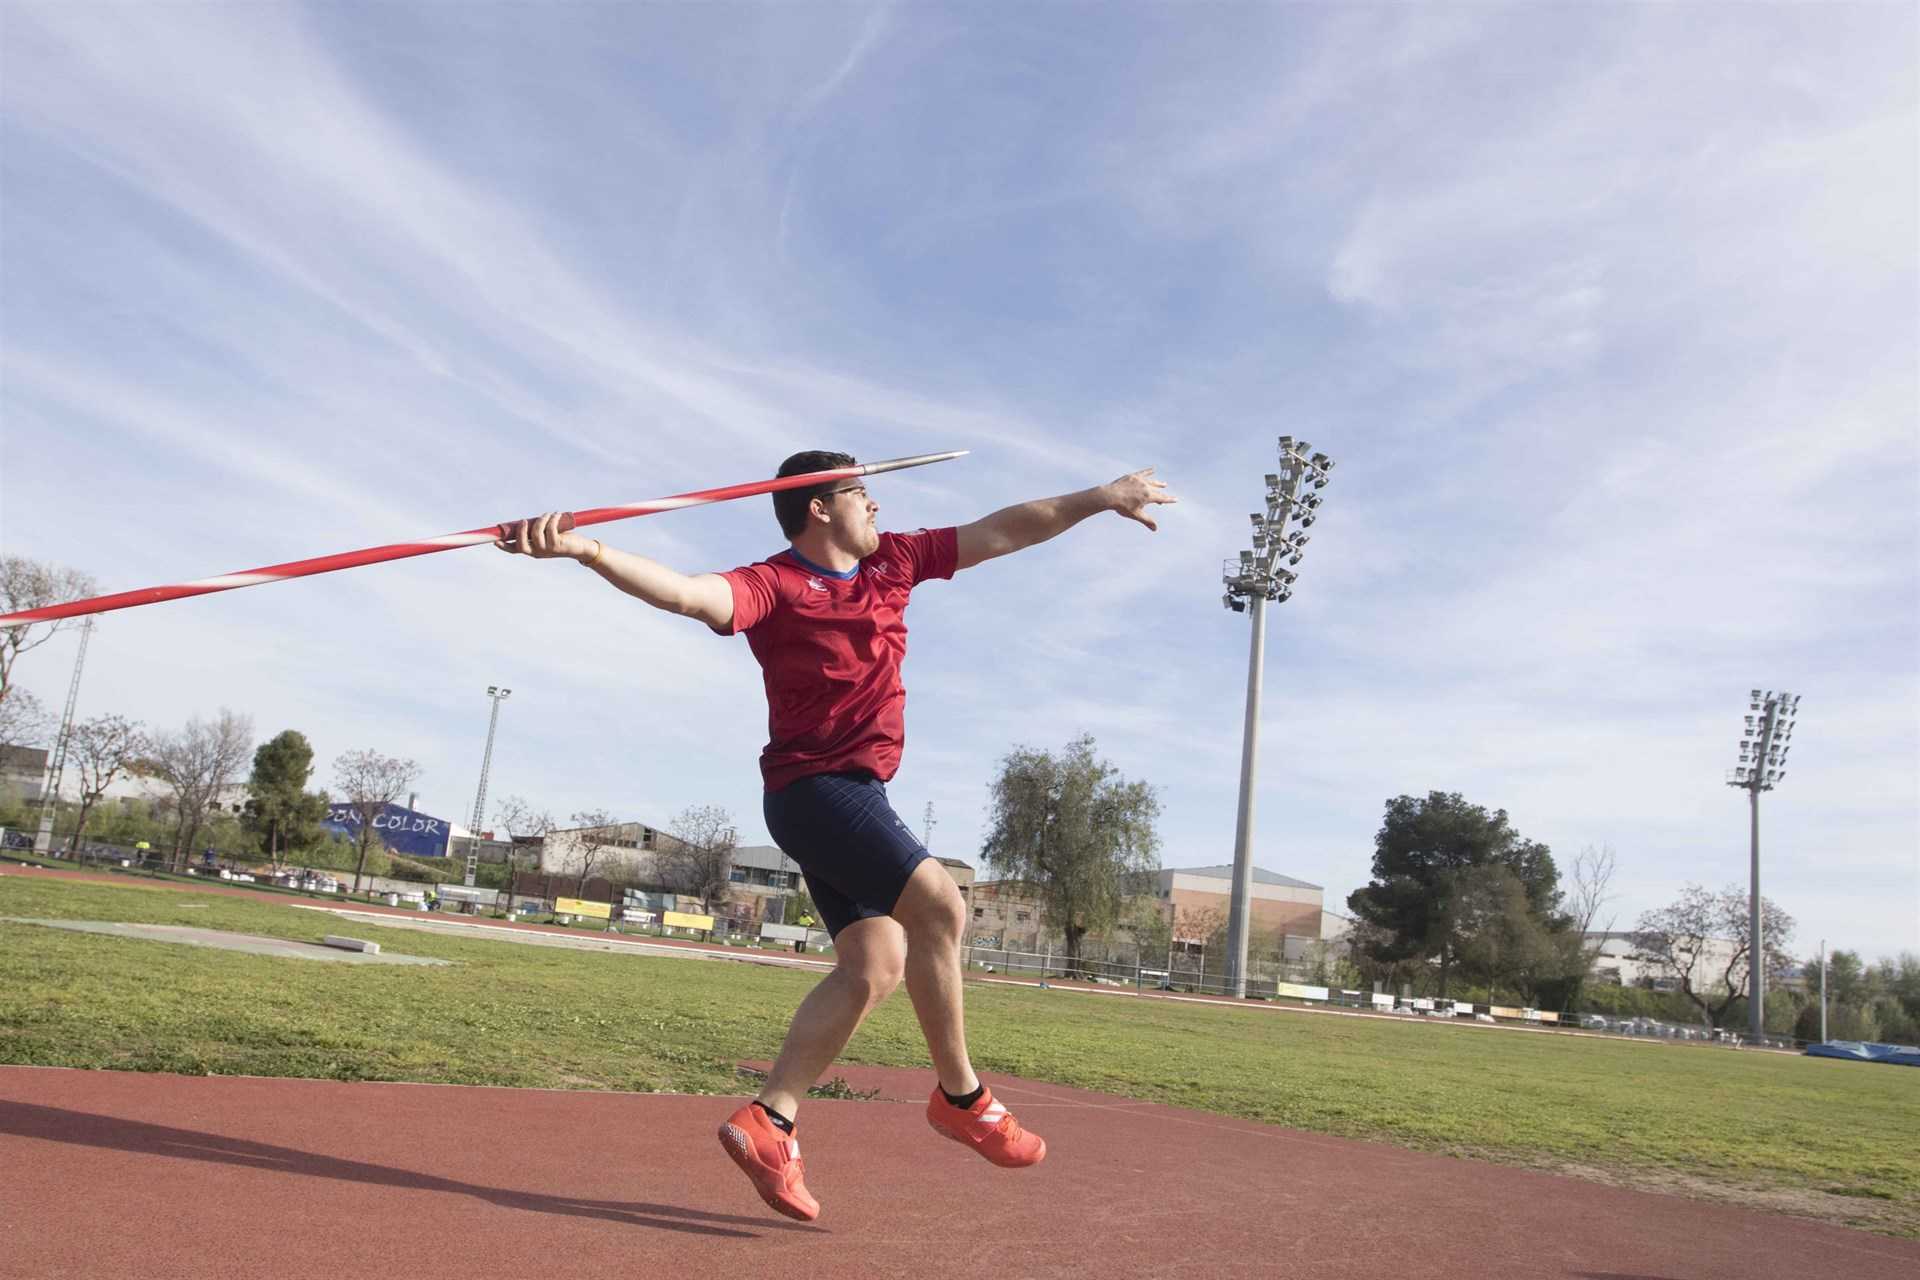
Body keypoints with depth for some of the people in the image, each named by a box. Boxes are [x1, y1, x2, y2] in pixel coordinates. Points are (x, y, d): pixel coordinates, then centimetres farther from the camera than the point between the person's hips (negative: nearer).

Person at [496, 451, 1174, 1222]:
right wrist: (586, 550, -47)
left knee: (876, 968, 1)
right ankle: (961, 1096, -4)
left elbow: (1005, 531, 13)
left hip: (859, 794, 8)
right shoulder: (775, 585, -12)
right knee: (938, 906, -20)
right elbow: (688, 593, -31)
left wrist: (1100, 498, 14)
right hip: (814, 789, -8)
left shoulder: (892, 560, 9)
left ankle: (768, 1122, 3)